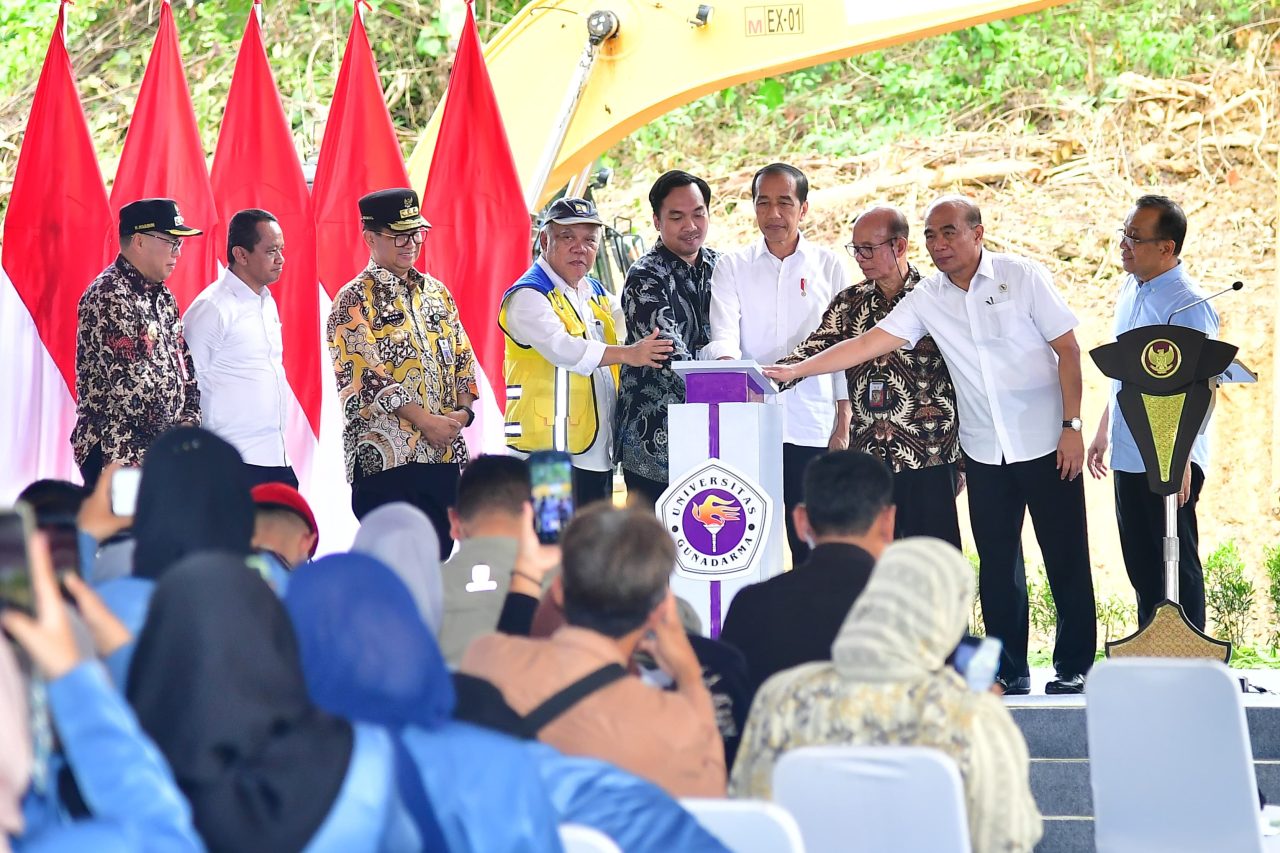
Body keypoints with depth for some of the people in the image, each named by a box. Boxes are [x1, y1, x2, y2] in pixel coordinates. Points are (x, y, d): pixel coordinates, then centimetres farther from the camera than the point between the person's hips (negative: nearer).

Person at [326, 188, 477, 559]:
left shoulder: (437, 292, 16)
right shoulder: (354, 301, -4)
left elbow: (463, 357, 17)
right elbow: (365, 374, -13)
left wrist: (462, 410, -2)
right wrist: (425, 420, -17)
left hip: (444, 453, 6)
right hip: (386, 457, -6)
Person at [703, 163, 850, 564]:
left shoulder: (828, 266, 9)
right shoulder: (731, 267, 8)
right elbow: (724, 335, -4)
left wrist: (844, 423, 5)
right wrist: (727, 366, -27)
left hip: (812, 426, 0)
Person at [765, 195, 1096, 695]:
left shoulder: (1021, 277, -6)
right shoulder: (928, 299, 4)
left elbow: (1067, 349, -5)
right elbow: (867, 344, 2)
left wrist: (1072, 425, -11)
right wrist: (795, 371, -5)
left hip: (1045, 443, -4)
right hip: (984, 451, 4)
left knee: (1065, 558, 1)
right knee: (997, 565, 5)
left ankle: (1074, 667, 10)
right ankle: (1010, 671, 13)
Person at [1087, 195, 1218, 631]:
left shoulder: (1188, 304, -18)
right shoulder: (1131, 290, 9)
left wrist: (1181, 461, -25)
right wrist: (1103, 431, 23)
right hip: (1129, 458, 9)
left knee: (1176, 568, 0)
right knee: (1141, 566, 16)